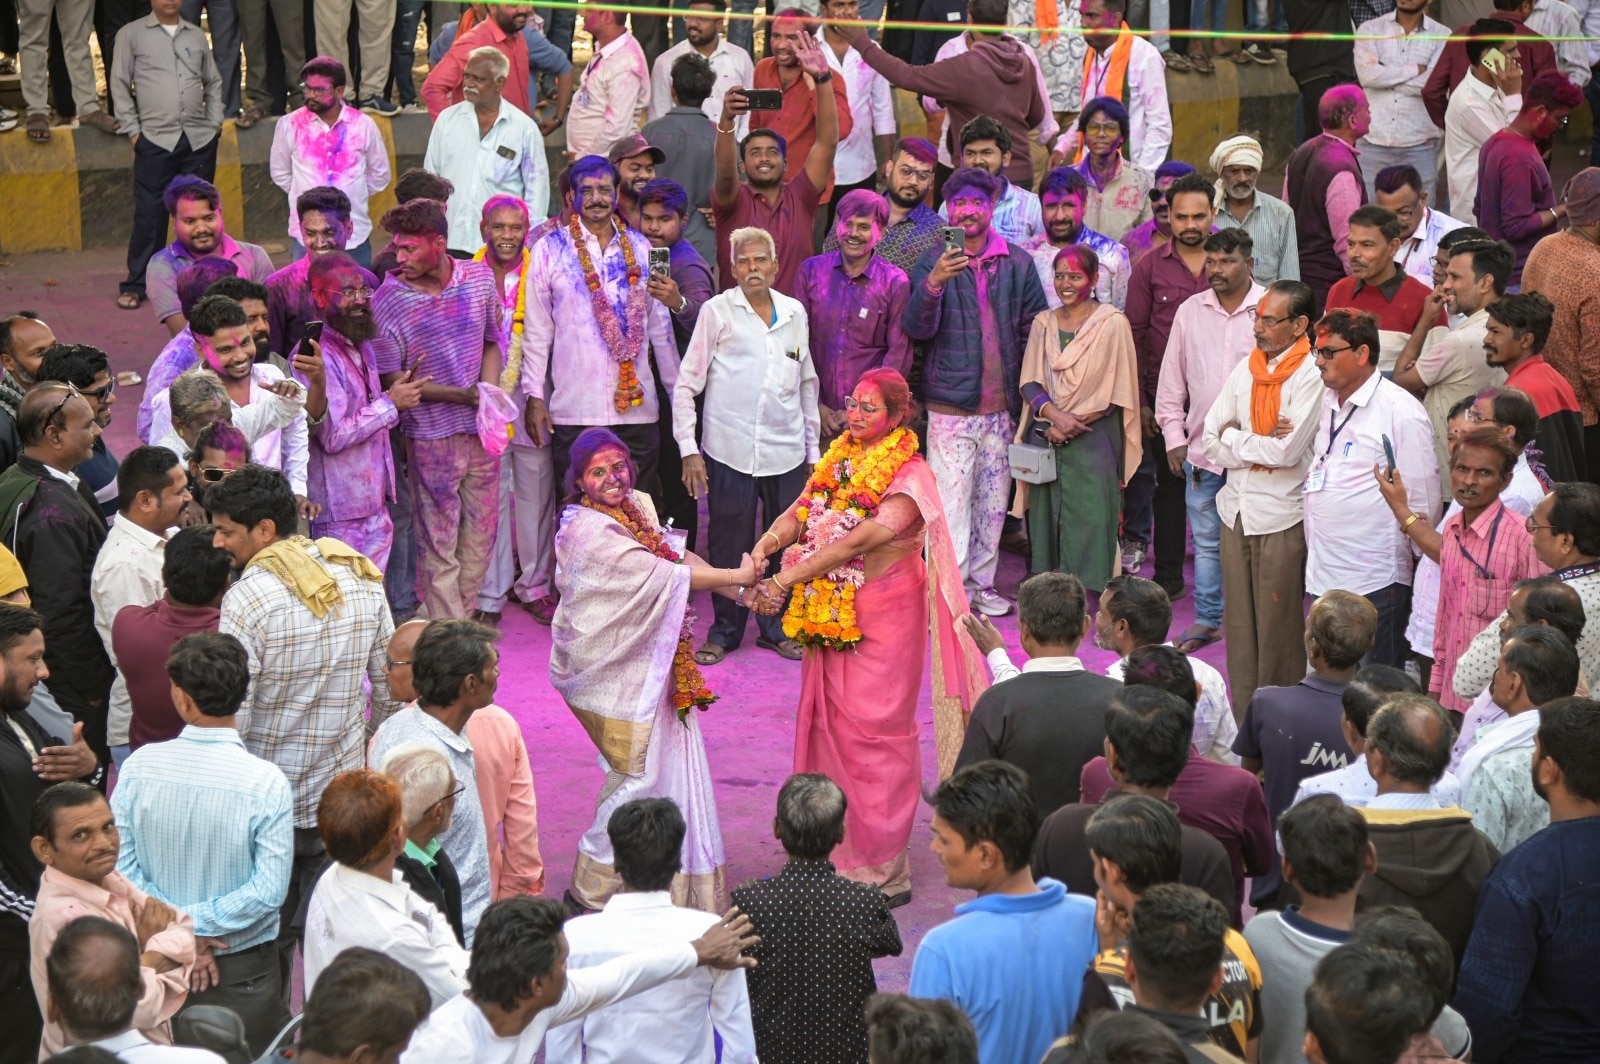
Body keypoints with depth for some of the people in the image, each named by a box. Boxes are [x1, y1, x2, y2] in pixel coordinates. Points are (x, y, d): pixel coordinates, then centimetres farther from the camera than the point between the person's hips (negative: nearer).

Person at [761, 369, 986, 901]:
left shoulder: (910, 477, -13)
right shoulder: (837, 462, 10)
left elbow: (857, 542, -23)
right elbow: (797, 516, 2)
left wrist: (785, 580, -28)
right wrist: (761, 549, -20)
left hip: (880, 624, -7)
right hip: (828, 619, 7)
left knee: (872, 737, -4)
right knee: (826, 728, 9)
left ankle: (883, 871, 4)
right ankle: (834, 855, 19)